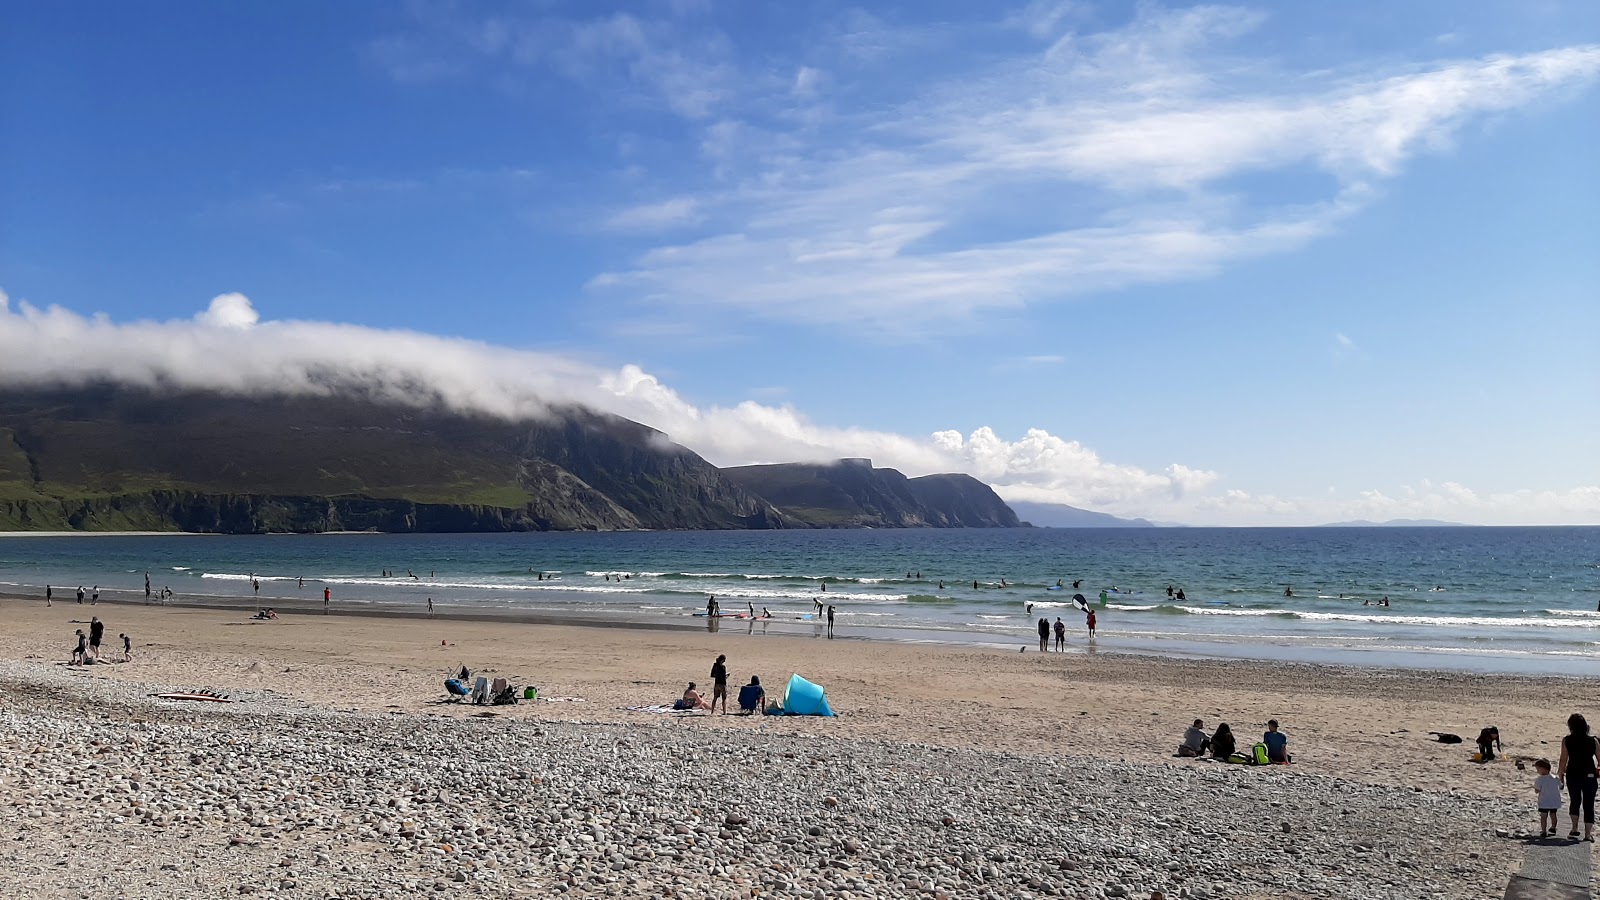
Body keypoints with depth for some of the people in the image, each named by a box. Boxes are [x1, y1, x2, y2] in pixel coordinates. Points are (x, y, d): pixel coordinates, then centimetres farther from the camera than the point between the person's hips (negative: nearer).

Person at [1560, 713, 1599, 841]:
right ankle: (1588, 834, 7)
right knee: (1588, 805, 7)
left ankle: (1574, 829, 17)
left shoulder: (1567, 740, -8)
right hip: (1589, 775, 0)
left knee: (1575, 801, 20)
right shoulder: (1592, 740, -6)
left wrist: (1560, 774, 7)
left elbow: (1563, 759, -5)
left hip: (1572, 775, 0)